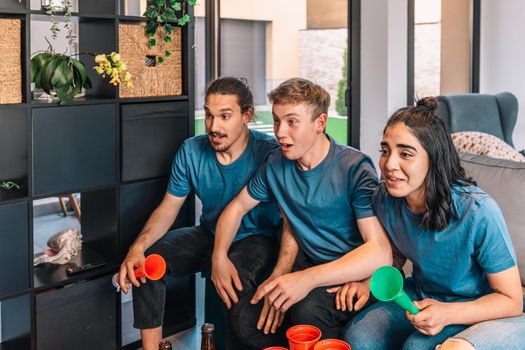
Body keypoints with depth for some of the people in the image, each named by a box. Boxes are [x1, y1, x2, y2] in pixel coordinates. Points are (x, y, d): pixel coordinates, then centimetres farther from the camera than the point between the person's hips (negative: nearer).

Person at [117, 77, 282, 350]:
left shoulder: (269, 152, -20)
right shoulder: (191, 151, -5)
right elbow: (168, 208, 1)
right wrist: (138, 248, -18)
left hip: (257, 238, -5)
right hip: (208, 235, 5)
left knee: (235, 277, -37)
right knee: (145, 262, -14)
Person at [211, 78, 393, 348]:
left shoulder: (354, 169, -18)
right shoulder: (277, 164, 0)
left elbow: (380, 254, -28)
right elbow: (237, 207, 15)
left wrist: (307, 279, -39)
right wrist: (219, 255, -4)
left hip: (355, 274, -5)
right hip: (309, 264, 5)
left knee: (309, 308, -34)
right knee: (246, 320, -17)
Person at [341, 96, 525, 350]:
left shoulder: (477, 212, -27)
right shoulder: (384, 199, -11)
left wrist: (447, 314, -33)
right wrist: (369, 283, -9)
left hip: (483, 309, -5)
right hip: (421, 296, 5)